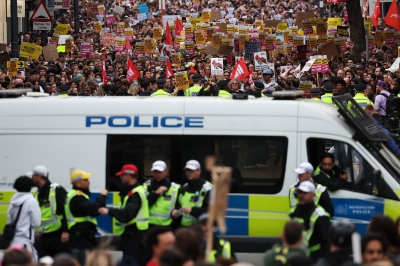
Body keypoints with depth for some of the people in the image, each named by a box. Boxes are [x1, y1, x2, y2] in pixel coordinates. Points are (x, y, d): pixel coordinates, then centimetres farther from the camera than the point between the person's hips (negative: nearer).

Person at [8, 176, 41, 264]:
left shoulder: (13, 201, 9)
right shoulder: (31, 201, -10)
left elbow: (9, 221, 14)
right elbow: (36, 222, -8)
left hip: (14, 239, 7)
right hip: (25, 240, -7)